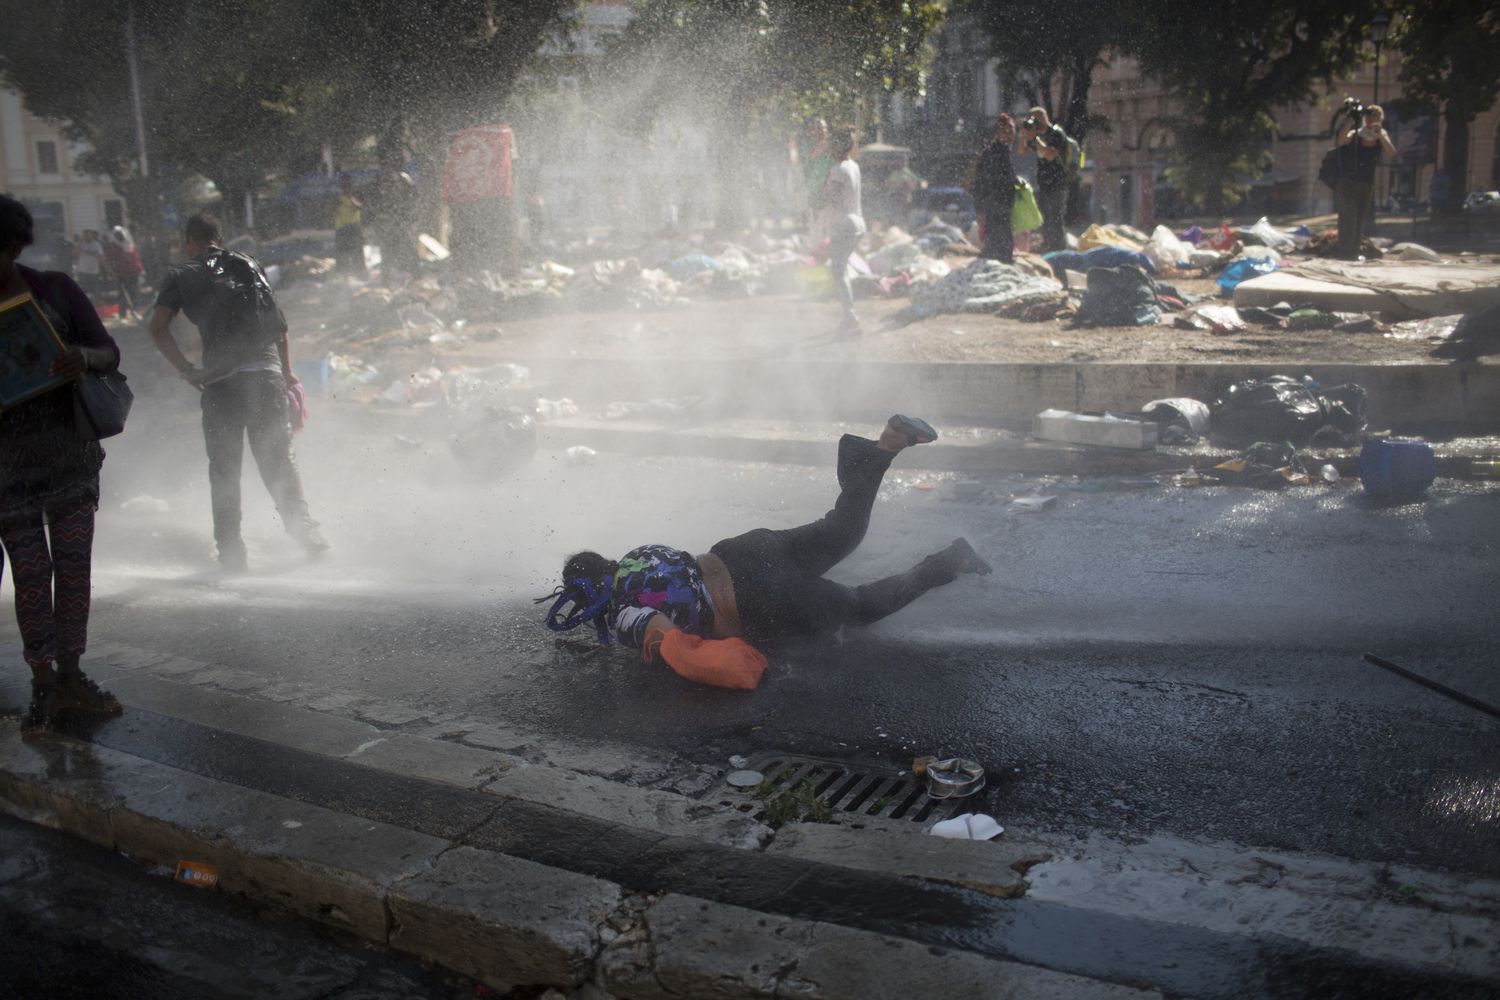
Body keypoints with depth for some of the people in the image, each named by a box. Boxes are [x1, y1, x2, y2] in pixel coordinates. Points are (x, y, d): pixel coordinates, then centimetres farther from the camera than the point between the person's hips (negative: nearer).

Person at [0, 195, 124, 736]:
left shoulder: (55, 289, 2)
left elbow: (109, 352, 3)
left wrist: (83, 357, -20)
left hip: (70, 449, 1)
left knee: (73, 561, 5)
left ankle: (70, 678, 15)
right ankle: (43, 686, 9)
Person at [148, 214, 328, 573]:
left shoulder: (180, 276, 9)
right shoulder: (245, 264, 17)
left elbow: (158, 328, -5)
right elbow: (276, 319, 12)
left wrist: (187, 370, 0)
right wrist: (287, 371, 15)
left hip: (221, 379, -2)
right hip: (266, 372, 2)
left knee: (224, 468, 6)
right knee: (278, 458, 14)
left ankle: (231, 552, 6)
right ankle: (302, 525, 3)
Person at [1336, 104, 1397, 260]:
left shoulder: (1381, 135, 4)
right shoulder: (1355, 134, -6)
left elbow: (1391, 153, -11)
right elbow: (1341, 141, -27)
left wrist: (1380, 134, -22)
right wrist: (1351, 122, -38)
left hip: (1367, 183, 4)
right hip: (1348, 181, -4)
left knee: (1361, 219, 8)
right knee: (1348, 217, -11)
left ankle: (1354, 252, 15)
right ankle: (1345, 253, -9)